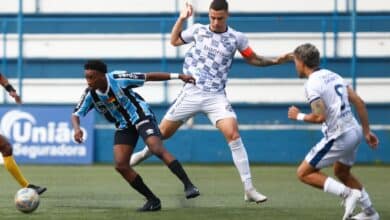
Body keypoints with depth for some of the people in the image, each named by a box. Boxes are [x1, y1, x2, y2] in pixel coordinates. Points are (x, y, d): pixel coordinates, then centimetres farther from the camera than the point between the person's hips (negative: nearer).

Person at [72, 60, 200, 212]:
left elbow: (149, 77, -15)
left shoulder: (118, 79, -23)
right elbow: (76, 114, -4)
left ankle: (188, 185, -26)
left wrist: (178, 76, -13)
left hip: (142, 118, -5)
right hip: (124, 127, 5)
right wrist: (77, 128, -29)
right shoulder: (90, 94, -10)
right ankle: (152, 200, 1)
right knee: (120, 165, -9)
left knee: (157, 149, -28)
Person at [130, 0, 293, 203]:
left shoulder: (236, 38, 1)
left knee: (233, 134, -20)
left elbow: (253, 59, 14)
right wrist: (182, 18, 8)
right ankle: (146, 152, 44)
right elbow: (174, 41, 20)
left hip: (216, 97, -1)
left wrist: (275, 61, 2)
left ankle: (249, 189, -18)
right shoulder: (198, 30, 4)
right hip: (191, 93, 2)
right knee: (163, 132, 7)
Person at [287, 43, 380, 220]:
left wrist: (298, 116, -4)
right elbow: (359, 102, 12)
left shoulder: (312, 84, -13)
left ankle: (347, 193, -10)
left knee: (304, 173, 1)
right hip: (354, 132, 9)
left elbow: (320, 117, -22)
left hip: (338, 137, -9)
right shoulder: (332, 75, 13)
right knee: (341, 172, 31)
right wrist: (367, 132, 17)